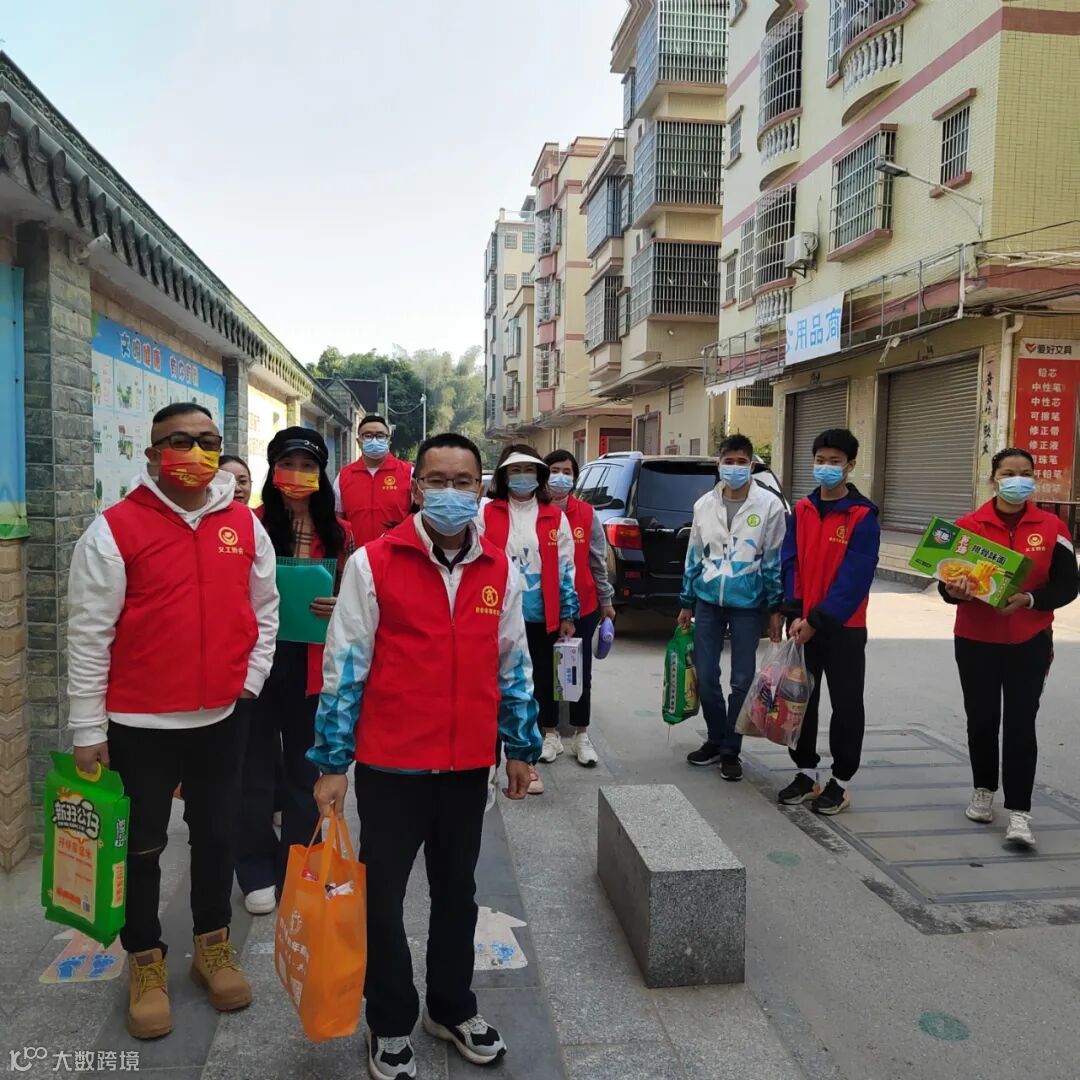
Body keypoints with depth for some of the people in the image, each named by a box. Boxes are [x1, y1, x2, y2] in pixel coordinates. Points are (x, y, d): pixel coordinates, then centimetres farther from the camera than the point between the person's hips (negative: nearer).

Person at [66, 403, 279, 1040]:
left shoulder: (245, 526, 1)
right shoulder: (115, 529, -10)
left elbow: (264, 610, 11)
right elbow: (89, 635, -9)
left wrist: (250, 683, 3)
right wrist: (88, 731, -8)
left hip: (223, 718, 3)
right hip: (140, 723, -3)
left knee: (217, 836, 17)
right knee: (142, 846, 13)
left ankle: (214, 945, 38)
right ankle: (146, 961, 34)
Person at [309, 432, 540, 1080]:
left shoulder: (501, 571, 2)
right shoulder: (373, 563, -9)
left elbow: (514, 666, 10)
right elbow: (345, 667, -7)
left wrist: (522, 747, 12)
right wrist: (332, 762, -7)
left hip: (469, 765, 3)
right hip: (390, 764, -3)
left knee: (458, 891, 19)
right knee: (382, 896, 12)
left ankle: (453, 1008, 42)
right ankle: (391, 1025, 35)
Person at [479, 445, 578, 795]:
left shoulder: (555, 517, 5)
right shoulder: (487, 514, 2)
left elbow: (565, 569, 5)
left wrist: (568, 614, 3)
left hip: (540, 618, 1)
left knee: (539, 683, 7)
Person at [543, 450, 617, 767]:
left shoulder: (587, 514, 1)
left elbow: (599, 561, 6)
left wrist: (606, 600, 8)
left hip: (583, 606, 1)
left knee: (581, 672, 9)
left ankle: (581, 735, 21)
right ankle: (551, 732, 25)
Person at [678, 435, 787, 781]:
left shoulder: (769, 505, -4)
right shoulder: (704, 504, 6)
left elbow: (775, 560, -3)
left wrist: (776, 609, -4)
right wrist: (687, 603, 13)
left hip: (748, 604, -3)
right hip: (708, 601, 3)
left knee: (742, 680, 3)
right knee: (706, 677, 7)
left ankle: (730, 750, 16)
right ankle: (715, 739, 26)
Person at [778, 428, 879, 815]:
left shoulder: (863, 517, -9)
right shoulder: (800, 511, 6)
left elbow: (855, 578, -15)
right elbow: (790, 564, 2)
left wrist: (818, 620, -19)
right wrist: (796, 615, -11)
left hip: (843, 628, -4)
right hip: (802, 626, 5)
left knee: (845, 704, 5)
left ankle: (841, 781, 18)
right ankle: (806, 771, 26)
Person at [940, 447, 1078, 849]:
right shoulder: (969, 525, -2)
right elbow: (947, 580, 1)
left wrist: (1029, 599, -20)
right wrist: (955, 592, -22)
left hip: (1029, 645, -1)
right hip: (975, 642, 1)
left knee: (1020, 725, -3)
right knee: (981, 720, 12)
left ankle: (1019, 812, 2)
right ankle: (984, 790, 32)